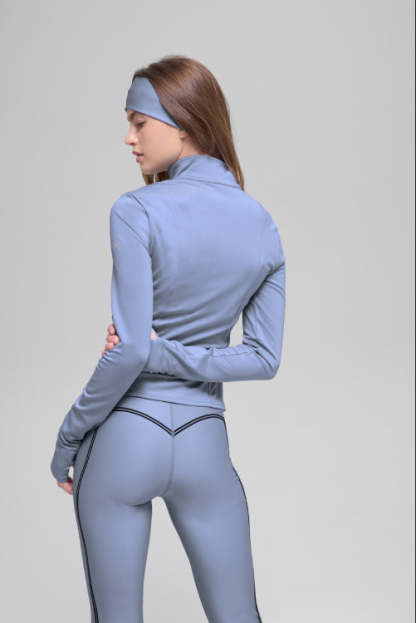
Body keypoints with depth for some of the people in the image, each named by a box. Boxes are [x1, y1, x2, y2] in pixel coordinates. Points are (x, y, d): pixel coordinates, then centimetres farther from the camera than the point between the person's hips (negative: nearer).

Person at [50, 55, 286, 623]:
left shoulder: (137, 212, -13)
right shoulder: (263, 225, 3)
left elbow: (130, 349, -18)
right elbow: (265, 358, -1)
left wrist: (68, 439, -5)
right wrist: (168, 353, -6)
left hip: (123, 442, -3)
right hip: (205, 445, 4)